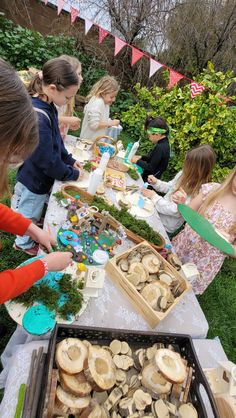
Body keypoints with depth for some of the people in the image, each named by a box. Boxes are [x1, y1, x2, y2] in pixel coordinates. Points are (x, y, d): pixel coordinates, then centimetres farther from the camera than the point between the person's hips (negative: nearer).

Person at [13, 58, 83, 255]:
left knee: (34, 213, 31)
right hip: (34, 182, -8)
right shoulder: (37, 117, -34)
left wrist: (70, 160, 4)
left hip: (41, 177, 8)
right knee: (29, 215, 18)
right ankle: (24, 244, 45)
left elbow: (56, 140, 9)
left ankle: (29, 236, 57)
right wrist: (73, 174, -15)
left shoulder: (47, 107, -4)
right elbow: (48, 160, -28)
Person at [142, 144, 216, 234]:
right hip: (158, 210, 7)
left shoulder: (198, 192, -27)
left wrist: (154, 196, -20)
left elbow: (175, 211, -25)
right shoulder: (183, 174, -5)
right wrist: (156, 183, -5)